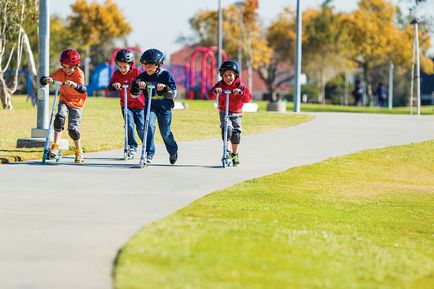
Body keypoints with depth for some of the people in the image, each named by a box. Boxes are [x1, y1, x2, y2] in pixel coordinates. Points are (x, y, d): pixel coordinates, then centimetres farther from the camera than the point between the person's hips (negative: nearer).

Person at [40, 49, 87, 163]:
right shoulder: (60, 72, -11)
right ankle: (55, 146, -22)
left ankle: (79, 152, 16)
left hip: (76, 103, -2)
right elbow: (42, 80, -15)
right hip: (64, 100, 2)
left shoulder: (79, 74, -20)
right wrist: (46, 79, -39)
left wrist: (74, 84, -57)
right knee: (59, 117, -26)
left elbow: (83, 89, -37)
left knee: (73, 129, -6)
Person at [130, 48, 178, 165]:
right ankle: (149, 153, -19)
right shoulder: (143, 76, -3)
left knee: (165, 132, 7)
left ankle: (173, 151, 34)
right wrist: (137, 85, -24)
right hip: (150, 105, 2)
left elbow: (173, 94, -12)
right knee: (149, 125, -23)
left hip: (165, 106, -2)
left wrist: (164, 88, -32)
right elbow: (134, 94, -3)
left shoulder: (166, 75, -10)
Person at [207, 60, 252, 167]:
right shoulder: (220, 85, -8)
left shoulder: (240, 86, -10)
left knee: (236, 133, -2)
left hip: (236, 113, 1)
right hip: (224, 112, -1)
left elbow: (248, 98, -21)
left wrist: (240, 93, -40)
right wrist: (215, 91, -38)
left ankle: (235, 155, 18)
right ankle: (227, 151, -16)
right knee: (227, 128, -24)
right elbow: (210, 95, -16)